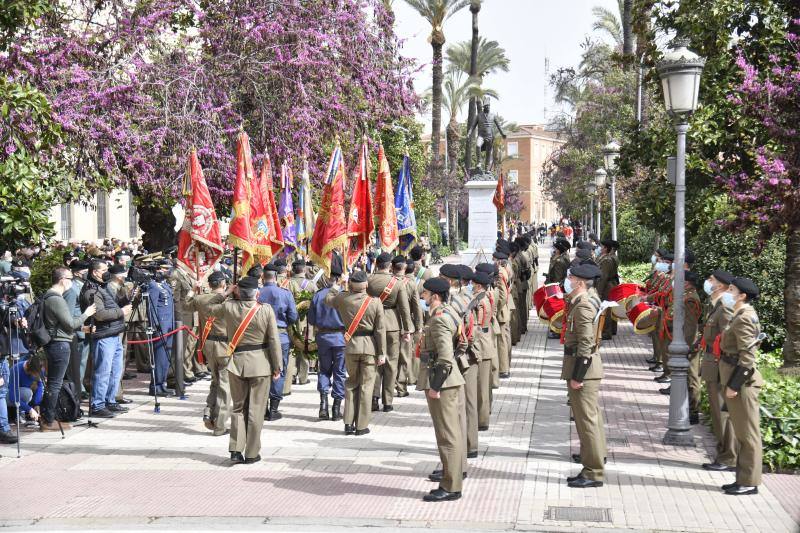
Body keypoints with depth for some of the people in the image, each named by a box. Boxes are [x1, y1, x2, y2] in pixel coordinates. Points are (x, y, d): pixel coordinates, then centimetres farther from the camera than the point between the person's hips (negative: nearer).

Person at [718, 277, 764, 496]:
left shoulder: (744, 319, -18)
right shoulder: (741, 315, 12)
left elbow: (746, 357, -22)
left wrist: (734, 385, -20)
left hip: (742, 382, -10)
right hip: (736, 379, 10)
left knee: (748, 434, -1)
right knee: (742, 433, 15)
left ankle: (749, 482, 6)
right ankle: (744, 478, 23)